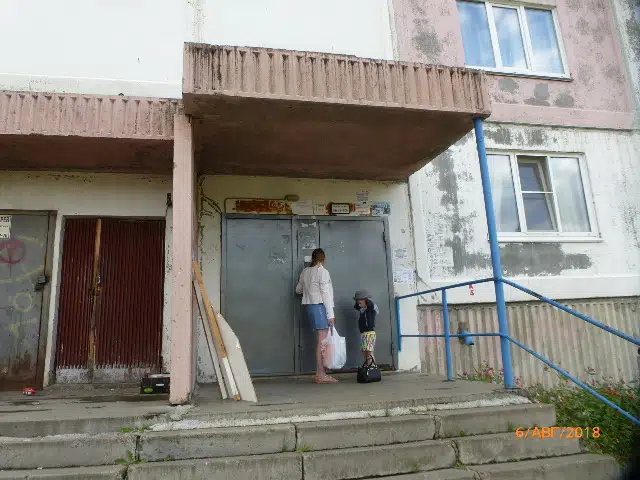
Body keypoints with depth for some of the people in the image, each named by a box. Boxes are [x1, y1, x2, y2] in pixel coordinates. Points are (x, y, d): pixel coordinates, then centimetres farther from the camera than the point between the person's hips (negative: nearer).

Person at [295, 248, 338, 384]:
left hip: (309, 306, 7)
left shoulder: (305, 272, 12)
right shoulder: (323, 272, -7)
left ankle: (321, 373, 10)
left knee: (321, 339, 9)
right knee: (322, 340, -7)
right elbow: (326, 294, -12)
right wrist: (331, 314, -11)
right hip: (320, 306, -7)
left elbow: (298, 290, 23)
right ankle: (321, 375, -7)